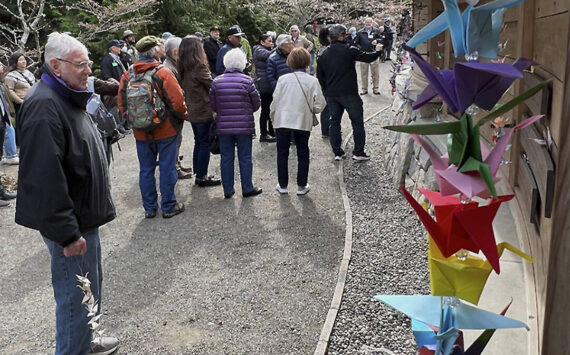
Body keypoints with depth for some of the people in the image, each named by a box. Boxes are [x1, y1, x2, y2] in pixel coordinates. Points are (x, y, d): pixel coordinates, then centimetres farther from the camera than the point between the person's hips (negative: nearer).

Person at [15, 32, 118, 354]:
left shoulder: (67, 97, 12)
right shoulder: (44, 106, -22)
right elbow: (45, 178, -28)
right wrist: (67, 233, -25)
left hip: (83, 215, 11)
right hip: (70, 222, -11)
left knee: (90, 284, 22)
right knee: (76, 294, 1)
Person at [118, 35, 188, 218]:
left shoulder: (128, 75, 0)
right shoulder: (162, 72, -14)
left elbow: (122, 105, 4)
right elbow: (177, 102, -18)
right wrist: (182, 116, 0)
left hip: (141, 132, 5)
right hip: (166, 130, -4)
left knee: (146, 169, 14)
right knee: (167, 168, 7)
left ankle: (149, 208, 23)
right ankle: (168, 206, 17)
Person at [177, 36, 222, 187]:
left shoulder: (183, 67, 5)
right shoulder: (199, 67, -19)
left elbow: (184, 87, 9)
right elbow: (212, 85, -15)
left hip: (191, 111, 8)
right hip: (203, 111, -8)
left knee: (198, 142, 17)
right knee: (205, 143, 2)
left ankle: (199, 174, 26)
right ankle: (202, 177, 7)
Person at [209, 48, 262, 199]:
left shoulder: (216, 82, -3)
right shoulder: (247, 81, -10)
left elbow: (213, 105, 2)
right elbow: (256, 104, -2)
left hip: (223, 126, 2)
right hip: (244, 126, -2)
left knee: (226, 158, 10)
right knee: (245, 158, 8)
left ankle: (228, 190, 17)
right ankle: (247, 189, 16)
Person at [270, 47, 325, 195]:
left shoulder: (283, 79, -7)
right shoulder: (312, 81, -8)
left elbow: (275, 102, -4)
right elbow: (319, 105, -9)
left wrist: (273, 117, 11)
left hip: (283, 121, 0)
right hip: (303, 122, 0)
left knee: (282, 154, 13)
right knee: (303, 154, 15)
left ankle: (282, 185, 19)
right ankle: (302, 186, 19)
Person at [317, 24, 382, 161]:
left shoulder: (324, 55, 7)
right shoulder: (349, 51, -9)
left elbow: (319, 76, 12)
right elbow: (368, 57, -8)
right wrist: (377, 51, 11)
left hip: (331, 95, 5)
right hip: (349, 93, -5)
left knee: (334, 122, 13)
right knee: (357, 121, 5)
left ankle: (337, 152, 13)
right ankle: (358, 152, 4)